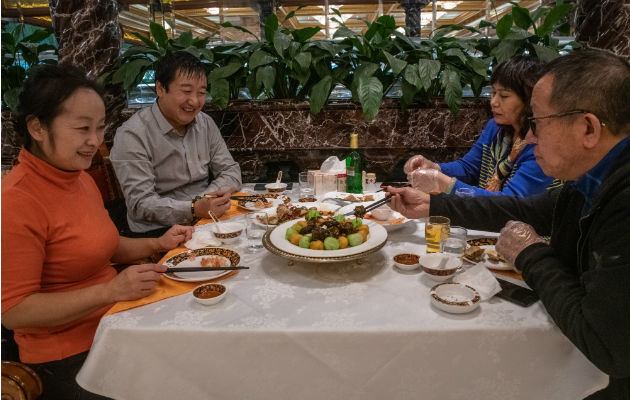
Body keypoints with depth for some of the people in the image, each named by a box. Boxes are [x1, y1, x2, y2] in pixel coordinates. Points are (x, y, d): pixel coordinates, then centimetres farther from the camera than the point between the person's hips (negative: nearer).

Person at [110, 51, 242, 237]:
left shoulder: (205, 123, 9)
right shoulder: (132, 135, -12)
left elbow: (230, 170, 10)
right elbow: (140, 204, -17)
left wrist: (206, 198, -11)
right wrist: (195, 209, -31)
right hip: (159, 232, -6)